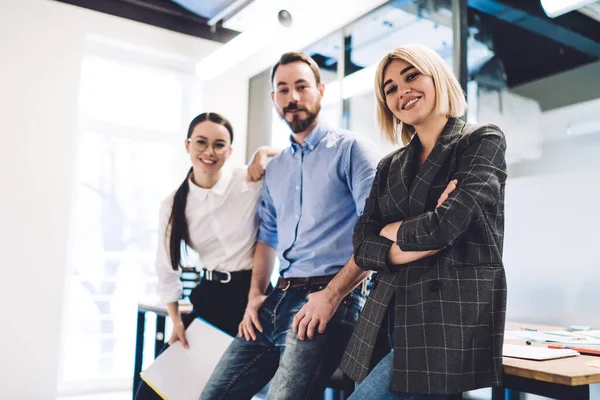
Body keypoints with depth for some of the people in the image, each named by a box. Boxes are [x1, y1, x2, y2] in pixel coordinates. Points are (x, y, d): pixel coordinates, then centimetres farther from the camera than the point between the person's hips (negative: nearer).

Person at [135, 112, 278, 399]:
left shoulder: (251, 181, -9)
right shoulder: (173, 205, 1)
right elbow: (167, 268, 9)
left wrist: (264, 152, -16)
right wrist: (176, 320, 5)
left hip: (251, 295, -3)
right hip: (208, 299, 3)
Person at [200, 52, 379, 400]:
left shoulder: (349, 149, -3)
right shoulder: (274, 169, 19)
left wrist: (331, 295, -18)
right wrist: (256, 295, 8)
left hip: (331, 298, -6)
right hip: (279, 298, 7)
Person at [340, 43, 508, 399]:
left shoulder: (483, 141, -1)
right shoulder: (390, 167, 14)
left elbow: (446, 224, -16)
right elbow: (362, 247, 4)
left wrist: (393, 230, 2)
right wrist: (420, 244, -12)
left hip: (454, 316, -5)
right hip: (389, 315, 6)